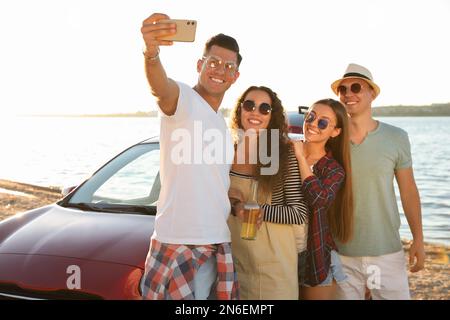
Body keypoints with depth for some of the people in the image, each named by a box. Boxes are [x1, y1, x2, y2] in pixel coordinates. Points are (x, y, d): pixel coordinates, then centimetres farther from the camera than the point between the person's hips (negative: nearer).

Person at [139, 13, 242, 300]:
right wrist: (152, 53, -51)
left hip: (216, 243, 8)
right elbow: (160, 86, -32)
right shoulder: (183, 98, -6)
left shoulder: (223, 126, 18)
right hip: (178, 239, -7)